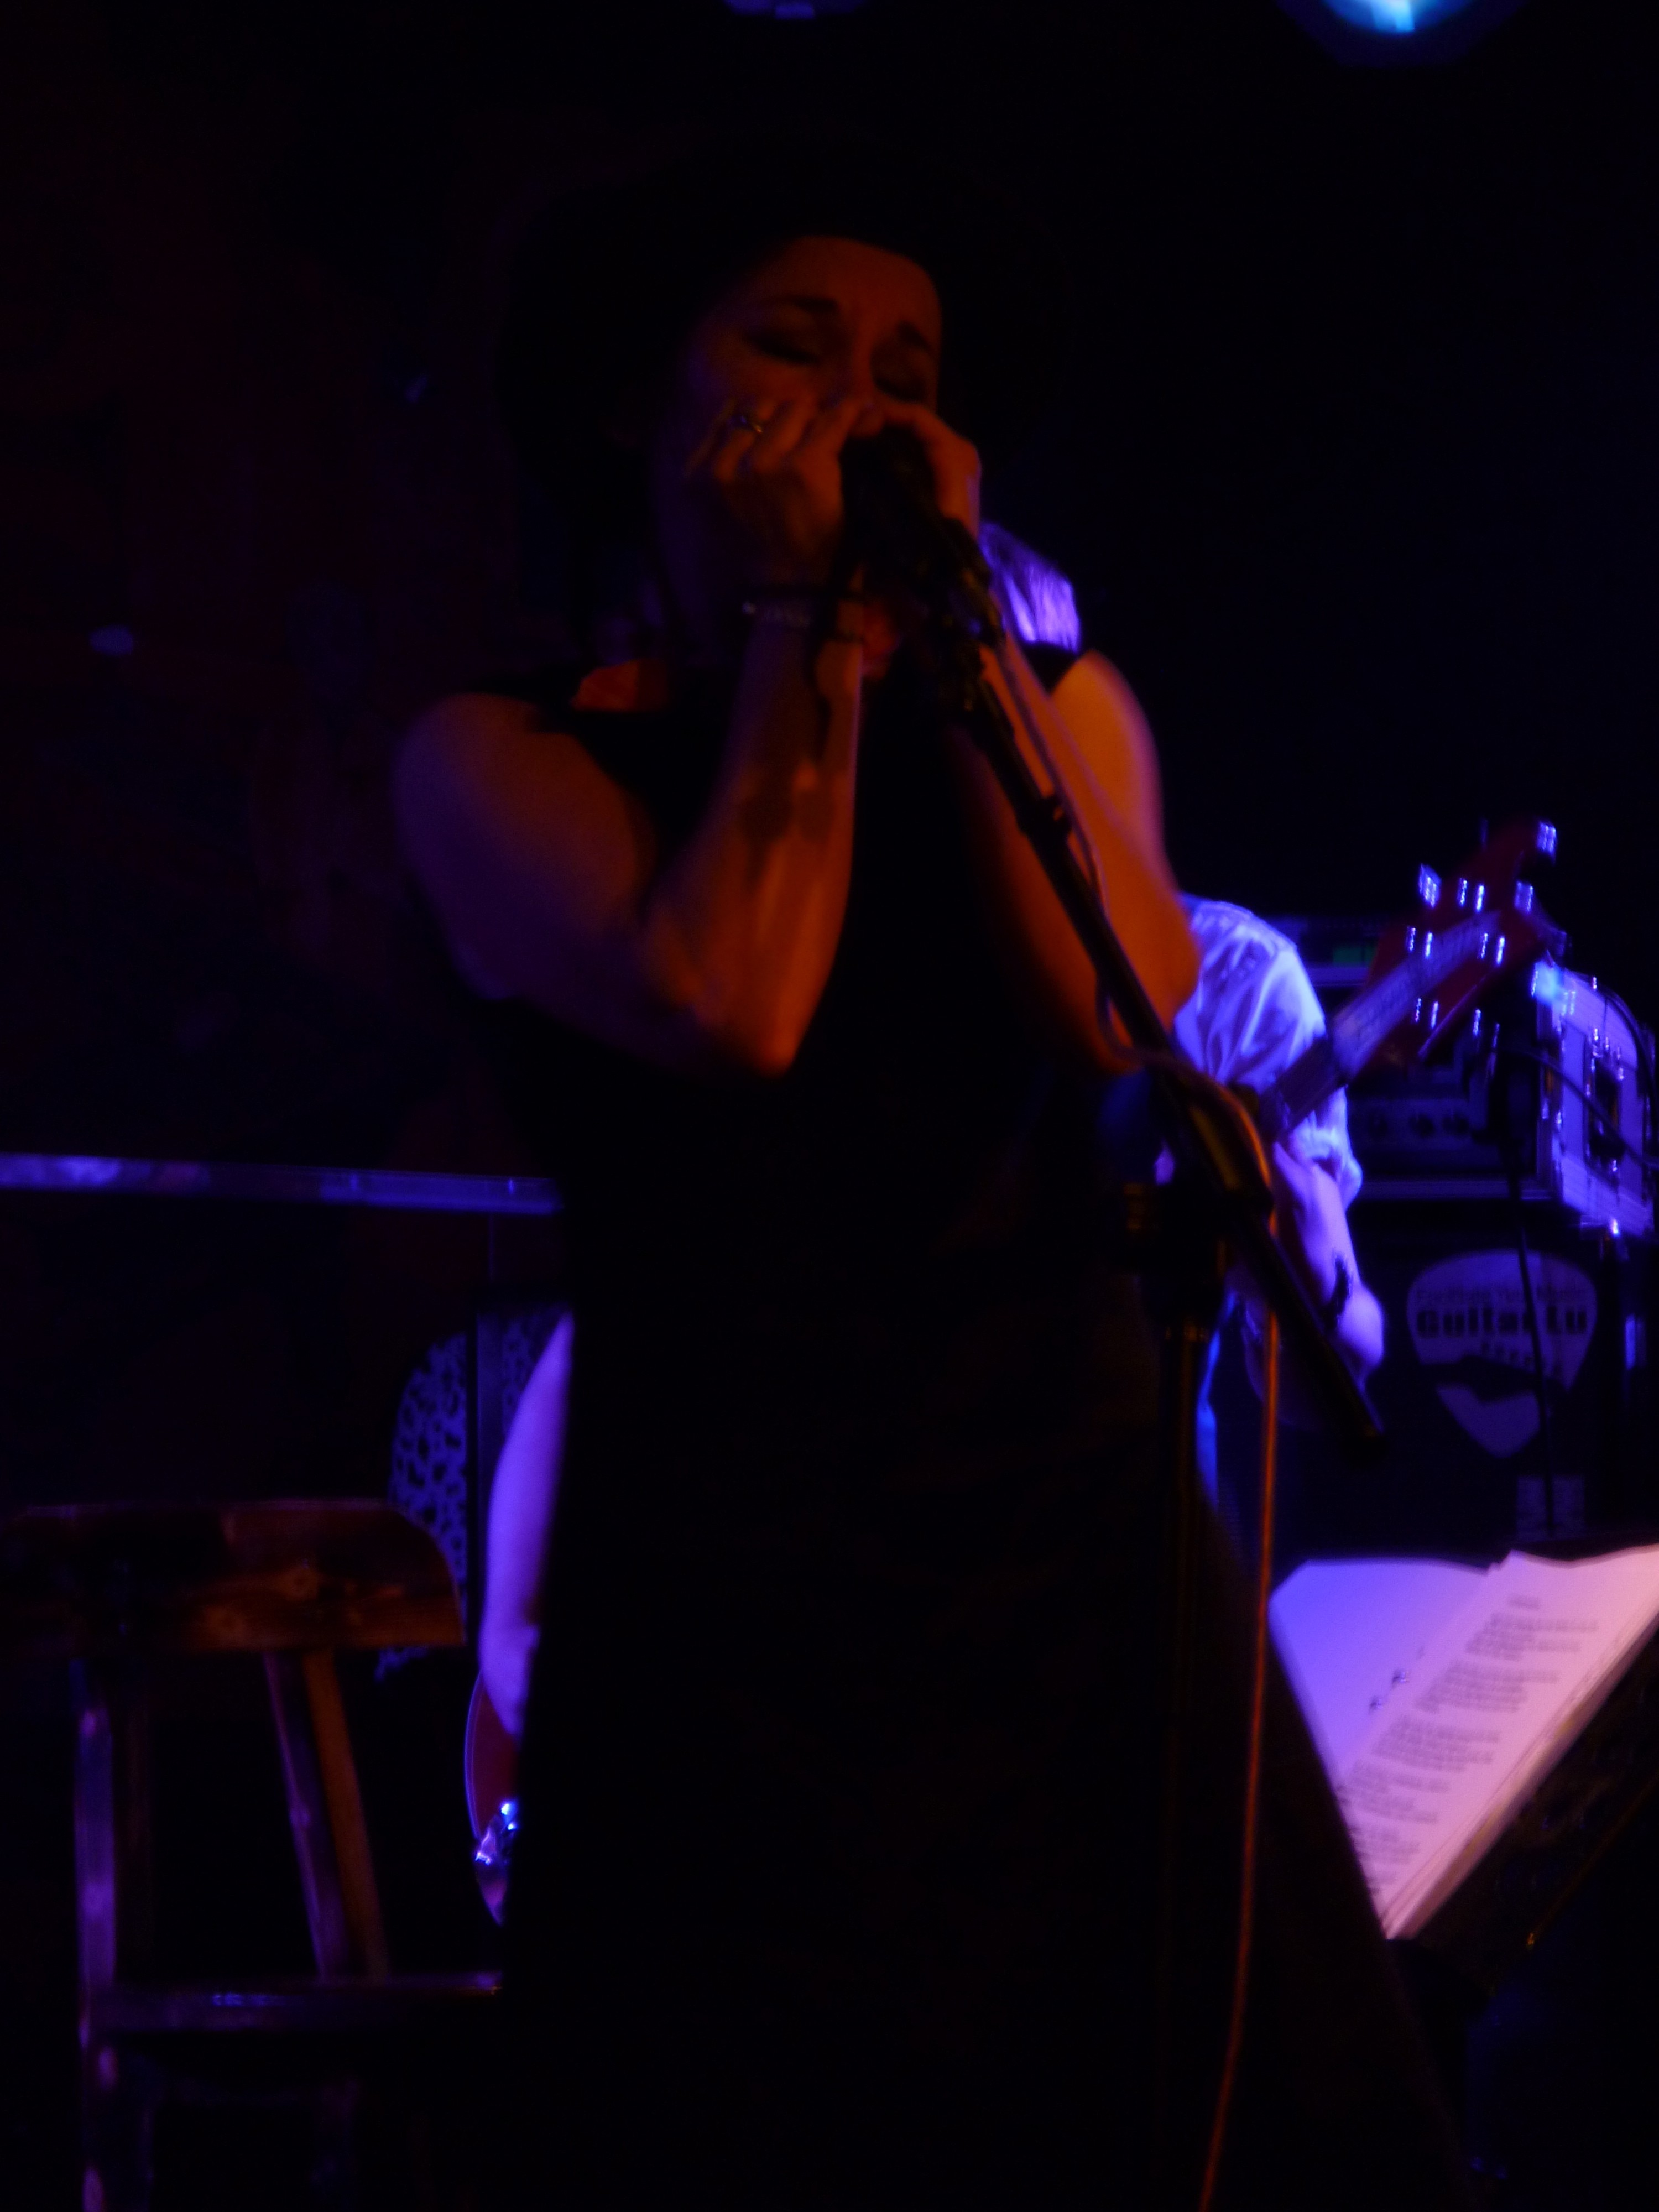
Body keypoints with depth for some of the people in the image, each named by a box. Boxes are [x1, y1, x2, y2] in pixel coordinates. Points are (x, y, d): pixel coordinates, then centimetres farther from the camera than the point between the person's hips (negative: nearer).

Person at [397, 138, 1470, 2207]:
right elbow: (729, 1010, -17)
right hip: (735, 1623, -2)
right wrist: (802, 621, -7)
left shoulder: (1044, 700, 12)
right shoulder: (499, 762, 2)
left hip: (1077, 1557, 3)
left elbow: (1134, 1018, -8)